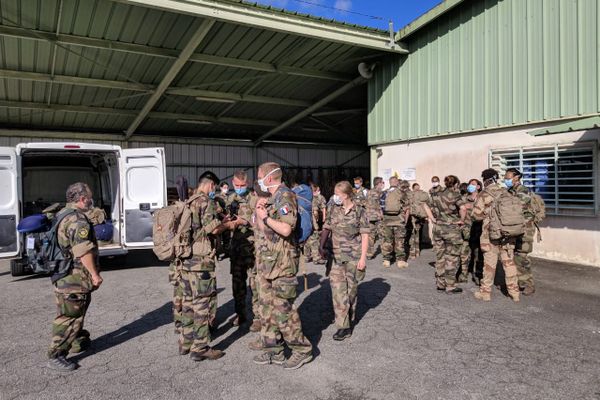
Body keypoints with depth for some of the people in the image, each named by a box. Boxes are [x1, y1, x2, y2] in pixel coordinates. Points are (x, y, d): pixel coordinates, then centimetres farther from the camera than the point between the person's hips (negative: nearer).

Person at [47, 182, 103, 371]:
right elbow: (84, 251, -25)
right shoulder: (77, 220, -20)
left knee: (76, 312, 23)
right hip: (74, 278, -11)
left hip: (64, 275, 11)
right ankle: (56, 356, 4)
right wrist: (95, 274, -17)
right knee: (68, 316, -3)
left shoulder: (63, 215, 14)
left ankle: (78, 342, 38)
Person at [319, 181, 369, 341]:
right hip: (337, 256, 3)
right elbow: (327, 228, 12)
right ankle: (344, 326, -2)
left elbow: (365, 236, -6)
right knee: (337, 289, -6)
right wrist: (322, 246, 3)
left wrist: (363, 258, -10)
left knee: (351, 288, 9)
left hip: (354, 257, -3)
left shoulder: (359, 212, -7)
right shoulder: (334, 210, 4)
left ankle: (350, 318, 31)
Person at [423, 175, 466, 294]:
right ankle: (450, 286, 9)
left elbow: (426, 206, 12)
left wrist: (433, 219, 9)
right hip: (451, 228, -5)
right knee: (451, 258, 4)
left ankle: (440, 283, 22)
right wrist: (462, 220, -10)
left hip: (438, 228, 5)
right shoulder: (455, 194, -8)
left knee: (440, 257, 13)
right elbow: (463, 208, -23)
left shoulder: (437, 195, 9)